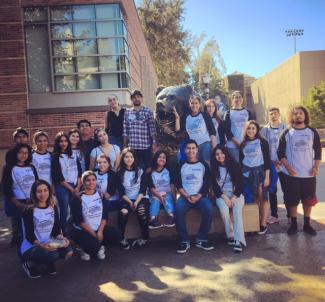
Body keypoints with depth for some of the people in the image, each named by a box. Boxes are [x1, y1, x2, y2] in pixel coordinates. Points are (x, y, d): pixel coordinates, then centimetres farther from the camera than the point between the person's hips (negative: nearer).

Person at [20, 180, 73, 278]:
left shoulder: (53, 207, 3)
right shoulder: (29, 210, -13)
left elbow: (56, 229, 3)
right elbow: (29, 235, -17)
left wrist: (61, 238, -18)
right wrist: (41, 245, -35)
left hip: (48, 244, 5)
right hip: (30, 247, -5)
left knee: (68, 251, -22)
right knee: (52, 255, -33)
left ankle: (49, 263, 10)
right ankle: (30, 264, -1)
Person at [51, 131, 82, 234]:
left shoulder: (73, 155, 11)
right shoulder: (55, 157, -2)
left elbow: (79, 171, 9)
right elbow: (58, 176, -8)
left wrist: (78, 187, -2)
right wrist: (71, 189, -9)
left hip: (75, 186, 4)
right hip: (62, 187, -4)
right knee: (65, 212, -2)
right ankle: (64, 233, 10)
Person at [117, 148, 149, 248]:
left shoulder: (140, 171, 6)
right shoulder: (120, 173, 8)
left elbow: (143, 190, 0)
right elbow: (121, 191, 2)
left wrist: (136, 202, -14)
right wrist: (129, 202, -12)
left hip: (141, 198, 0)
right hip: (126, 199, 1)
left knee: (142, 211, -32)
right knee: (123, 212, -32)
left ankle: (144, 238, -16)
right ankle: (121, 237, -15)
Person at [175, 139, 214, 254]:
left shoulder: (203, 165, 10)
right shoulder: (181, 166, 12)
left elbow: (206, 184, 3)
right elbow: (178, 184, 5)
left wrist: (198, 197, -12)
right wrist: (186, 196, -12)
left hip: (200, 196, 0)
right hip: (185, 196, 0)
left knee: (208, 208, -31)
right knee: (178, 209, -31)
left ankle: (201, 239, -16)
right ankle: (184, 241, -21)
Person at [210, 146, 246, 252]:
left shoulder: (235, 165, 3)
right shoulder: (213, 168, 5)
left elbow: (240, 183, -1)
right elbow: (214, 186, 0)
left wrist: (234, 197, -15)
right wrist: (224, 197, -15)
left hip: (236, 194, 0)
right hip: (221, 195, 1)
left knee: (237, 210, -31)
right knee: (224, 210, -32)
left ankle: (238, 240, -35)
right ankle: (230, 236, -18)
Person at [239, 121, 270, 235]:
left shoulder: (262, 142, -4)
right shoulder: (243, 144, 9)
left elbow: (267, 160, -7)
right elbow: (240, 161, 12)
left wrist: (267, 177, -12)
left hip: (259, 171, -3)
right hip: (247, 173, 4)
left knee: (262, 198, -2)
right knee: (255, 198, 7)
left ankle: (263, 224, 4)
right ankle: (257, 221, 16)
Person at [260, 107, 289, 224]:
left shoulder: (285, 128, 1)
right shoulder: (264, 129, 3)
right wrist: (272, 162, -6)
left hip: (284, 163, -1)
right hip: (270, 164, 1)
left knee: (287, 189, 2)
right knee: (272, 190, 5)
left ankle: (290, 214, 15)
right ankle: (274, 215, 15)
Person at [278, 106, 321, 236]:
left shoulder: (312, 132, 4)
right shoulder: (287, 133, 0)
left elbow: (318, 151, 6)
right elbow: (281, 152, 0)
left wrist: (316, 167, -5)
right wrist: (287, 167, -12)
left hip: (309, 174, 2)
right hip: (292, 174, -1)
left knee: (309, 200, 9)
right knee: (292, 200, 5)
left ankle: (307, 224, 24)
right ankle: (293, 224, 19)